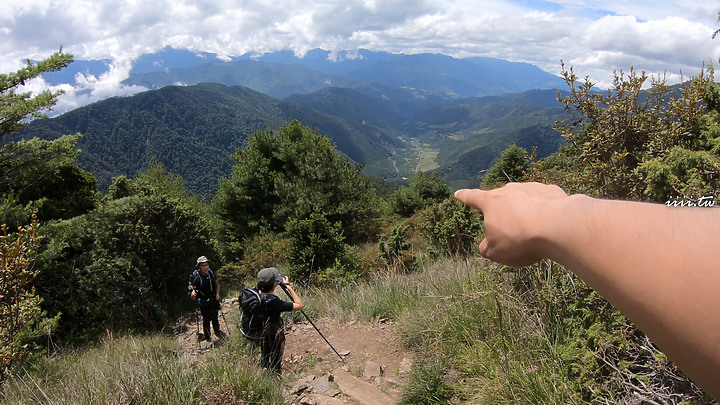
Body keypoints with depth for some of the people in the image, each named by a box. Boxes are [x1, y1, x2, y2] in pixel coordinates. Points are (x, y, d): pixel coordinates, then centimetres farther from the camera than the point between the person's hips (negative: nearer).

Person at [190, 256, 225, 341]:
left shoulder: (211, 273, -9)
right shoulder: (196, 277, -25)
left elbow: (217, 284, 9)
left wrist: (217, 294, -3)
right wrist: (193, 294, -46)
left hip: (213, 299, 5)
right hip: (204, 302, -5)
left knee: (215, 316, 22)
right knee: (207, 319, 2)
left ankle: (217, 331, 45)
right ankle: (208, 337, 23)